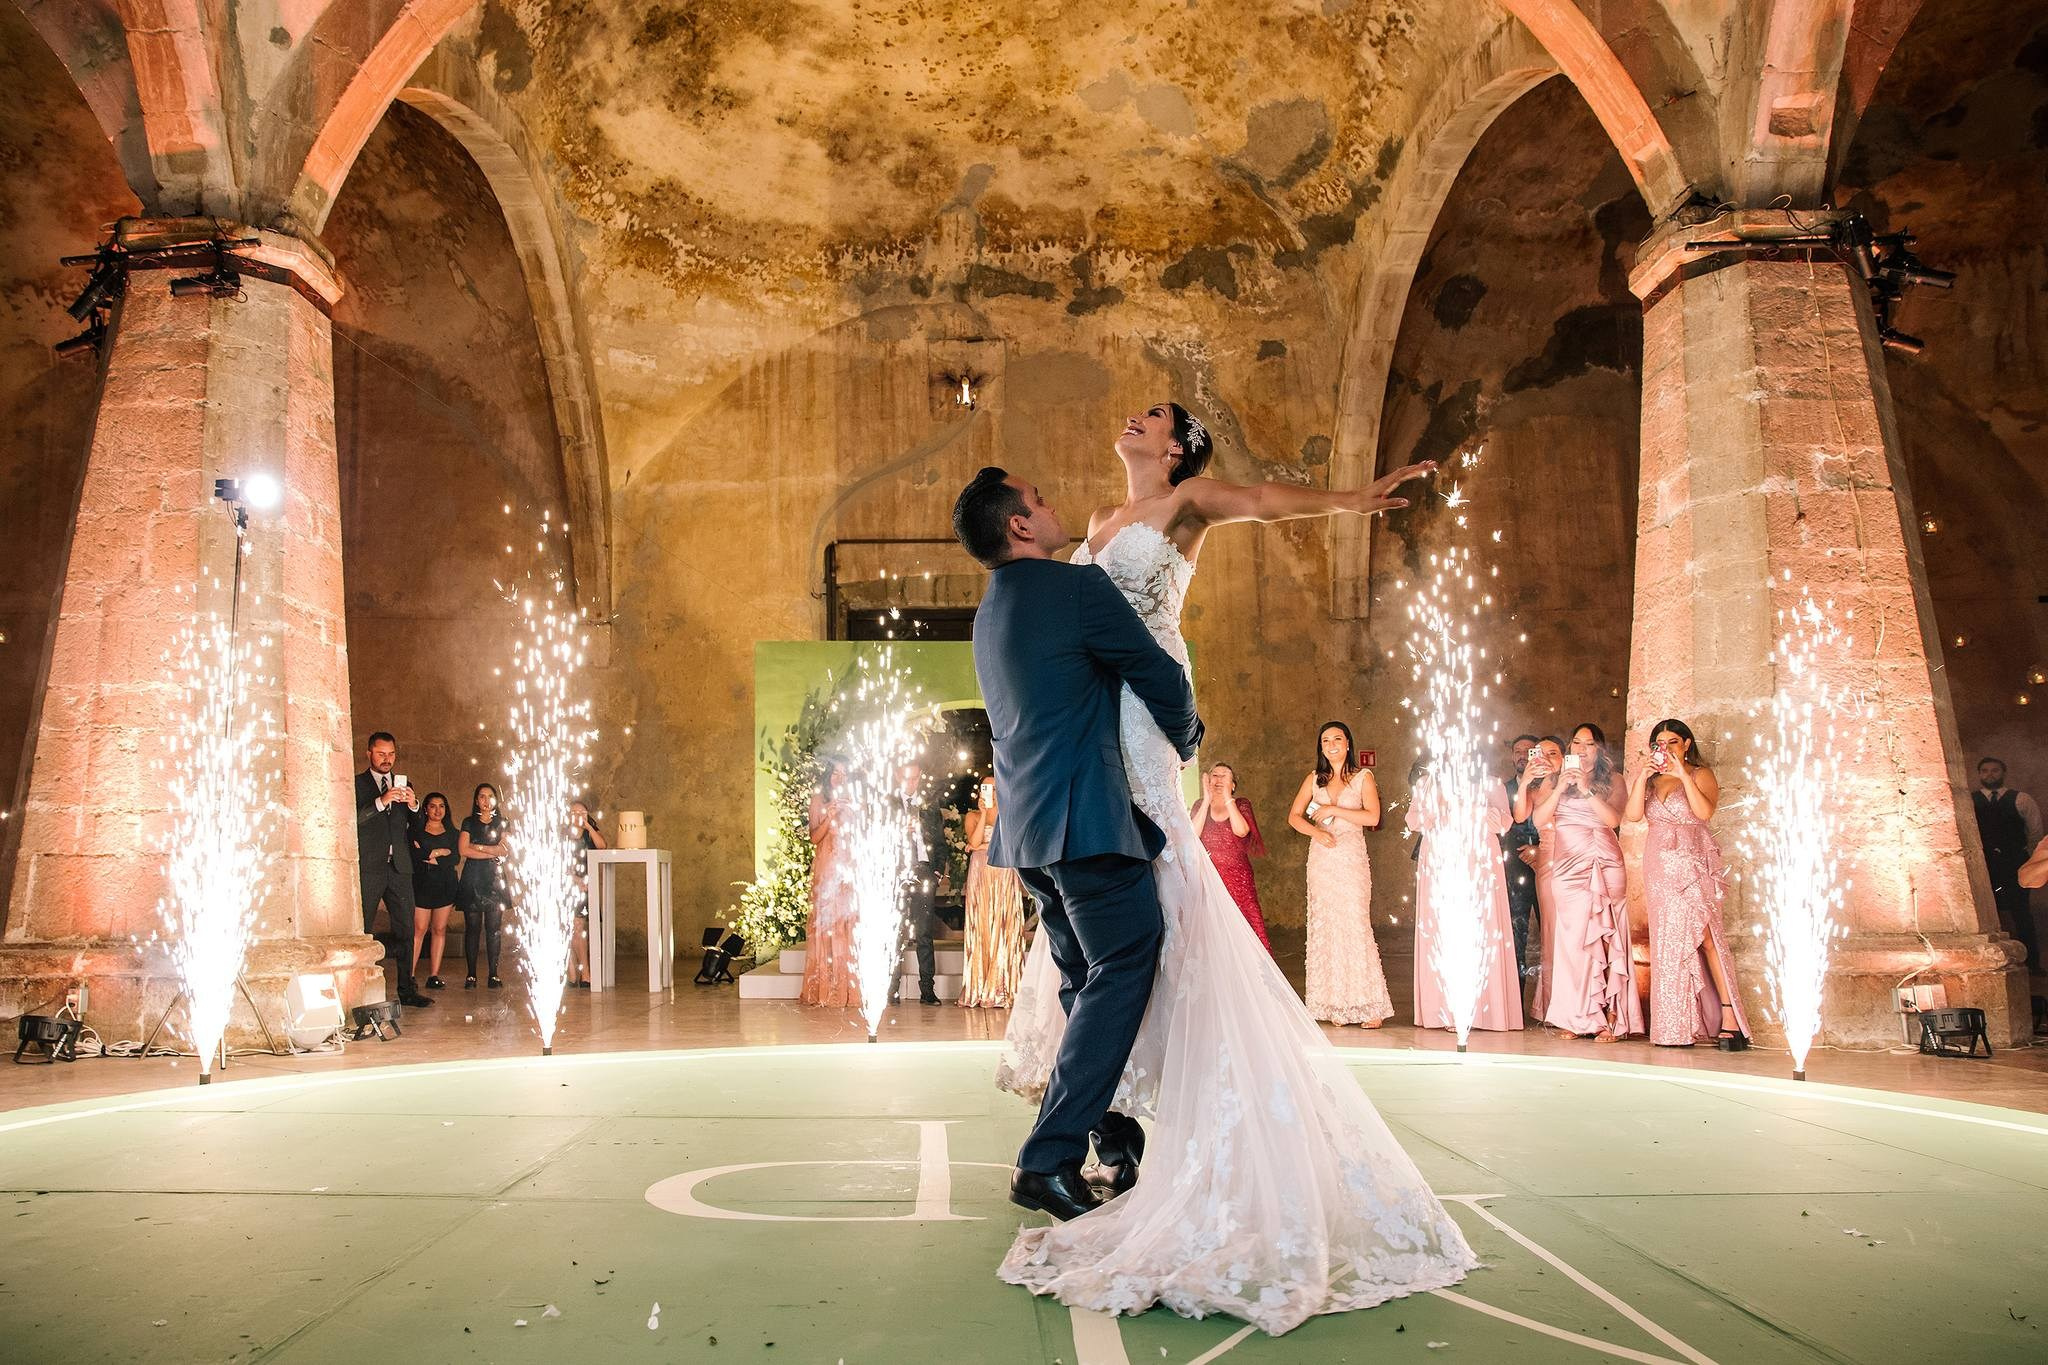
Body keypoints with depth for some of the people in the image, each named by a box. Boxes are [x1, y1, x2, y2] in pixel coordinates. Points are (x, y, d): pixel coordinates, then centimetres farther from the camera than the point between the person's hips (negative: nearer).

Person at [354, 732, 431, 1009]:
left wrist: (414, 806, -3)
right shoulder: (357, 784, 4)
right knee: (362, 931, -6)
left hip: (399, 867, 4)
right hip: (369, 868, -4)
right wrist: (381, 802, -21)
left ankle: (406, 991, 7)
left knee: (405, 931, 3)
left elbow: (416, 830, 16)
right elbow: (352, 821, -11)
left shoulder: (403, 785, 19)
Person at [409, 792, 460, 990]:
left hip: (446, 885, 3)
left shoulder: (452, 833, 14)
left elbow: (456, 859, 0)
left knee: (440, 929, 2)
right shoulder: (416, 831, 5)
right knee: (419, 929, -8)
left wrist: (430, 857, -7)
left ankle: (434, 975, 5)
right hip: (422, 884, -3)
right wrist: (440, 852, -7)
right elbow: (414, 855, -12)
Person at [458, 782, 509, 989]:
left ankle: (494, 975, -2)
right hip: (473, 879, 0)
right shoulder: (469, 823, 11)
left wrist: (478, 846, -3)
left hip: (494, 879, 1)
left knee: (494, 928, -4)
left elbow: (505, 850, 0)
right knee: (472, 927, -4)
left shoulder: (502, 823, 14)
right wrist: (492, 852, -6)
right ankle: (471, 975, 0)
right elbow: (464, 850, -3)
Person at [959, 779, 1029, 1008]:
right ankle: (979, 991, -6)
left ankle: (1003, 991, -6)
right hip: (981, 875, 0)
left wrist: (983, 847, -3)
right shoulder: (973, 815, 12)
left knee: (1005, 928, -5)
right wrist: (983, 813, -7)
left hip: (1005, 877, 0)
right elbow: (974, 841, -5)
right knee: (981, 928, -5)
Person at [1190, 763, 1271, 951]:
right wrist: (1207, 801, -9)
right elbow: (1193, 835, -7)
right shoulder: (1200, 805, 10)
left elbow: (1241, 831, -13)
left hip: (1237, 877, -1)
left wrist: (1227, 798, -12)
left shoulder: (1241, 804, 7)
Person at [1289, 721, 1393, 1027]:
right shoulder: (1314, 780, 13)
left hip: (1351, 858, -3)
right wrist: (1317, 832, -10)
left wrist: (1332, 809, -11)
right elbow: (1294, 816, 8)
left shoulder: (1363, 777, 3)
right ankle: (1334, 1005, 6)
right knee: (1325, 927, 1)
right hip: (1321, 860, 4)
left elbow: (1372, 816, -9)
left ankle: (1369, 1005, -5)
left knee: (1355, 925, -9)